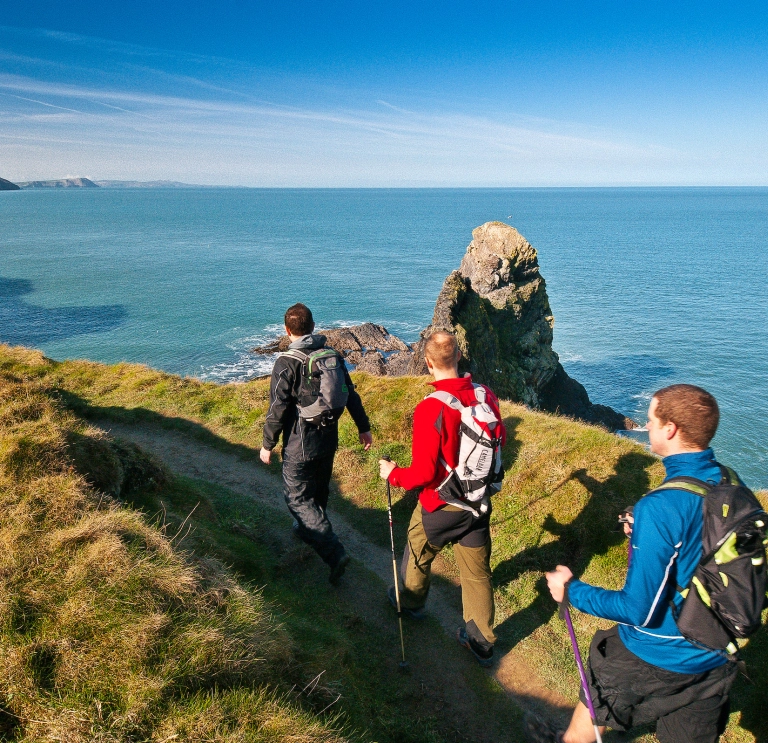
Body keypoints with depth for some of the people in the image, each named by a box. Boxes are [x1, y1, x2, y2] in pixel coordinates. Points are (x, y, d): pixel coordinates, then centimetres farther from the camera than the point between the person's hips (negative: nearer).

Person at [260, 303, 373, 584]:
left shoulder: (286, 363, -18)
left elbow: (278, 409, -18)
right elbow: (351, 394, 5)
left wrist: (267, 444, -6)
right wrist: (363, 427, 15)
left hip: (300, 446, -7)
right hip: (329, 440, 7)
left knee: (297, 497, 2)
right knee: (318, 491, 23)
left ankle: (334, 552, -7)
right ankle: (307, 528, 46)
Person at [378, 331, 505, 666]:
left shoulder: (430, 409, -28)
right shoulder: (486, 396, -11)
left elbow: (423, 473, -24)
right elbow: (500, 440, 6)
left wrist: (393, 475, -6)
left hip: (440, 506, -4)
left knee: (418, 556, 25)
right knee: (477, 571, 18)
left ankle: (411, 602, 51)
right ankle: (481, 641, 30)